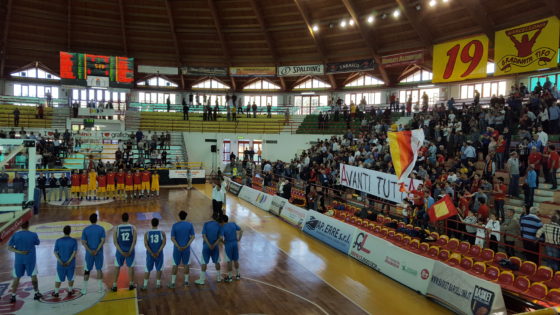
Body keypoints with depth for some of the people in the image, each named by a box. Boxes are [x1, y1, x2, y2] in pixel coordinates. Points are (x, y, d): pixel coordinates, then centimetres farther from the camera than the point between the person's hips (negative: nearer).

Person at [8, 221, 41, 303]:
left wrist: (19, 252, -12)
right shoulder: (33, 235, -9)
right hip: (30, 259, -1)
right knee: (33, 276, 12)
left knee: (16, 278, 12)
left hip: (19, 260, 1)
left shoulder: (15, 235, -5)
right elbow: (38, 243, 10)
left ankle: (13, 296, 11)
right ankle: (36, 293, 20)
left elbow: (9, 247, -6)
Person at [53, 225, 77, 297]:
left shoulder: (58, 241, -6)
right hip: (71, 263, -1)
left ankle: (56, 292, 19)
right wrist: (69, 261, -15)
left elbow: (55, 252, -10)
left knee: (59, 278, 14)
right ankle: (70, 291, 21)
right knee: (70, 277, 14)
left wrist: (60, 262, -13)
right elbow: (75, 252, -17)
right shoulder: (74, 241, -11)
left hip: (60, 263, 1)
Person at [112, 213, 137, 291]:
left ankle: (114, 286, 15)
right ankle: (131, 284, 20)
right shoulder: (133, 228, -5)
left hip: (120, 250, 0)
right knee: (131, 266, 13)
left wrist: (121, 252, -8)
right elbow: (134, 241, -11)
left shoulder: (116, 228, -5)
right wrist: (130, 251, -9)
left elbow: (115, 242, -9)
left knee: (117, 267, 13)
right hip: (130, 250, 0)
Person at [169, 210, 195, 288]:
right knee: (186, 264, 14)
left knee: (175, 265, 8)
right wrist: (187, 246, -9)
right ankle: (186, 281, 22)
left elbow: (172, 238, -10)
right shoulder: (190, 225, -4)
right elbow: (192, 237, -6)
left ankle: (173, 283, 9)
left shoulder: (175, 225, -7)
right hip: (187, 249, 1)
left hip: (177, 249, -1)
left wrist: (178, 247, -10)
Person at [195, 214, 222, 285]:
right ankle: (219, 277, 25)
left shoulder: (206, 224, -3)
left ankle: (202, 279, 2)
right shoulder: (219, 225, -1)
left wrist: (209, 244, -13)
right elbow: (220, 237, -7)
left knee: (204, 262, 2)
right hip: (215, 247, 2)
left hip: (206, 246, -1)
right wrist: (214, 245, -11)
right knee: (217, 262, 15)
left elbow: (204, 235, -10)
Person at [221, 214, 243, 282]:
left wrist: (224, 242, -3)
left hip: (228, 245, -4)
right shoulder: (233, 224, 0)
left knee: (229, 261, 7)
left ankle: (229, 277, 16)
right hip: (235, 244, 4)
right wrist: (239, 239, 8)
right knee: (236, 260, 16)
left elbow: (221, 238, -22)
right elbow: (241, 231, 4)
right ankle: (237, 275, 28)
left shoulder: (223, 227, -14)